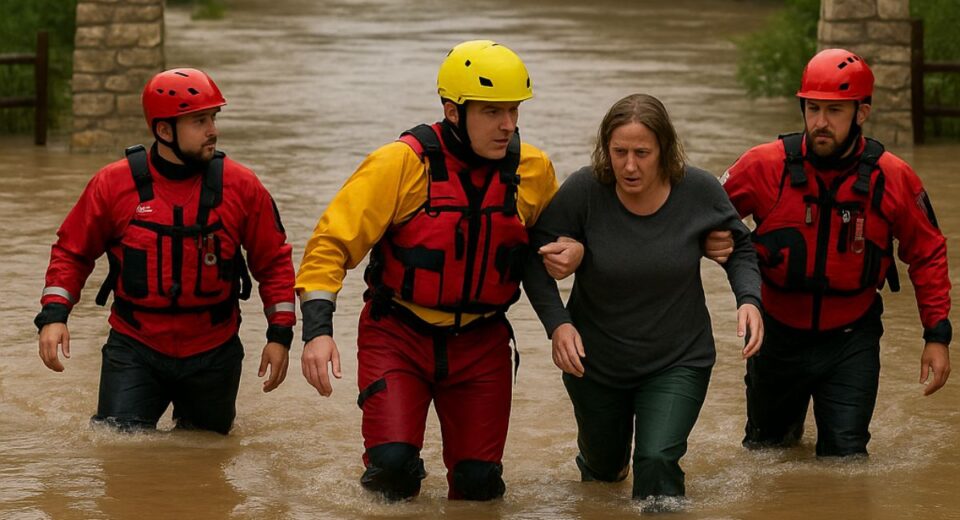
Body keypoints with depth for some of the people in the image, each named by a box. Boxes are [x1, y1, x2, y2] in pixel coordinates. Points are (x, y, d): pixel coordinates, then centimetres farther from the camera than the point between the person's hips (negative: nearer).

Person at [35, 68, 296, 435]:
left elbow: (274, 261, 5)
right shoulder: (114, 184, -7)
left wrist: (280, 334, -1)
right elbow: (72, 251, 3)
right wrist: (54, 313, -10)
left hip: (213, 354, 1)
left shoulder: (240, 187, -4)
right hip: (134, 351, -1)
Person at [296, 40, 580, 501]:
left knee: (479, 484, 2)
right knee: (393, 469, -18)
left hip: (482, 342, 3)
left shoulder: (534, 171, -4)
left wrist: (570, 251, -9)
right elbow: (332, 242, -16)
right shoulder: (402, 163, -17)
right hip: (398, 336, -3)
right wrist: (317, 329, -27)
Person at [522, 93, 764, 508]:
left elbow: (738, 247, 1)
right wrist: (556, 322, -26)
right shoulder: (584, 190, -22)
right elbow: (535, 255, -13)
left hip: (677, 361, -1)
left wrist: (749, 299, -17)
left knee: (657, 464, -23)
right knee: (604, 466, 24)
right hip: (595, 361, 1)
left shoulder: (699, 191, -17)